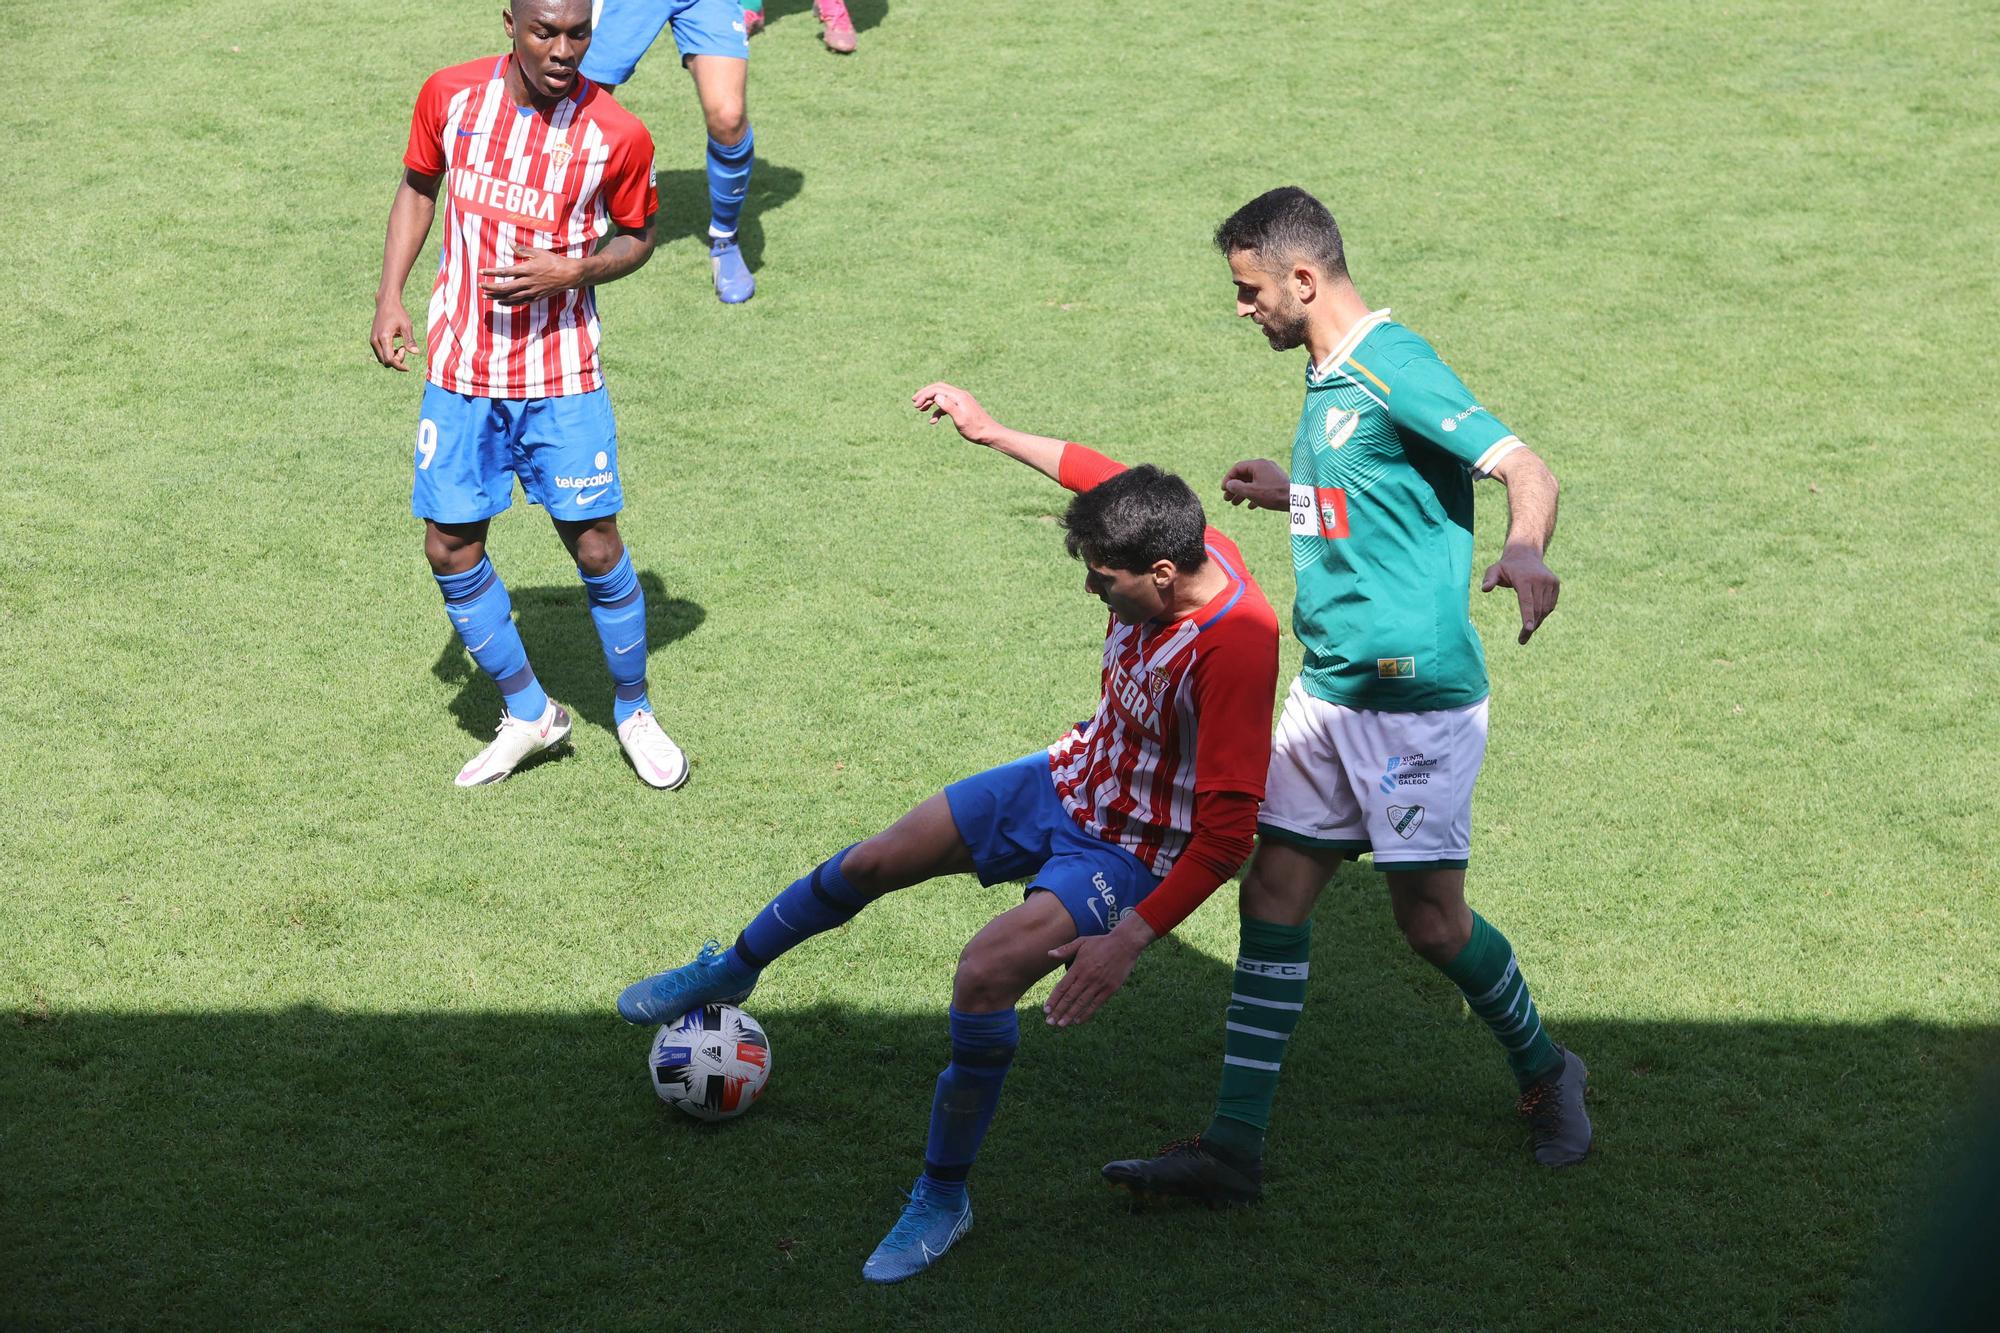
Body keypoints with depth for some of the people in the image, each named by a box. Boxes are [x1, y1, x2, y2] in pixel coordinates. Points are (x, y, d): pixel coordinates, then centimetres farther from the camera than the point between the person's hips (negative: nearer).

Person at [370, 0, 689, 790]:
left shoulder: (618, 136, -12)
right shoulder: (450, 96, -6)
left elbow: (636, 237, 3)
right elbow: (418, 186, 11)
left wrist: (572, 270, -17)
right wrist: (390, 295, 2)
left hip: (562, 377, -3)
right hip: (460, 369, 3)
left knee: (596, 547, -1)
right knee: (450, 547, 4)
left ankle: (633, 711, 23)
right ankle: (528, 714, 23)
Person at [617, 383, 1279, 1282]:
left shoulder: (1235, 645, -36)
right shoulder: (1175, 544, -16)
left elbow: (1227, 834, -35)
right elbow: (1106, 480, 11)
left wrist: (1126, 943, -36)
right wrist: (994, 434, 13)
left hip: (1131, 851, -8)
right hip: (1070, 779, 8)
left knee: (985, 971, -27)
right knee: (872, 863, 12)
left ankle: (943, 1199, -5)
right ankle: (731, 973, 42)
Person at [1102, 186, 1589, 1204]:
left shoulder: (1393, 367, -15)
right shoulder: (1328, 377, 14)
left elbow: (1524, 468, -25)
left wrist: (1524, 549, -44)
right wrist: (1286, 491, 33)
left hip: (1418, 693, -9)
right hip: (1329, 691, 9)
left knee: (1430, 919, -1)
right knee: (1272, 899, 4)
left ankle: (1544, 1072, 27)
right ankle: (1233, 1150, 7)